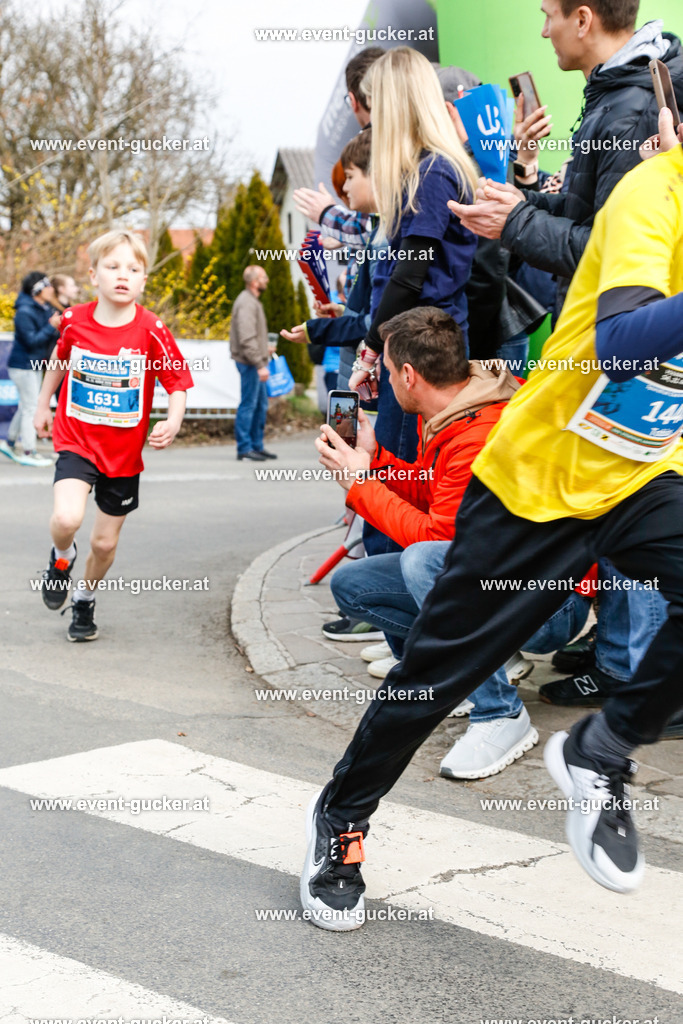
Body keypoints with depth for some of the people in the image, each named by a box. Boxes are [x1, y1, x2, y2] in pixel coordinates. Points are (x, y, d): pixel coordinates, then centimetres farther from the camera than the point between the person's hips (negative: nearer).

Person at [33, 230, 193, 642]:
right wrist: (44, 404, 20)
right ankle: (62, 558, 11)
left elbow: (178, 383, -8)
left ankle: (84, 601, 40)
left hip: (124, 452, 0)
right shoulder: (75, 321, -7)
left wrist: (173, 421, -27)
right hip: (76, 442, 0)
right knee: (67, 519, -25)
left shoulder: (151, 330, -14)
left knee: (105, 543, 11)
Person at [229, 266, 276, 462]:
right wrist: (260, 364, -24)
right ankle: (244, 448, -1)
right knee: (248, 405, -6)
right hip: (249, 362, -10)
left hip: (255, 362, 10)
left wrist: (265, 348, 20)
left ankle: (257, 446, 21)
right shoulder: (246, 303, -16)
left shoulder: (253, 301, 17)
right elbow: (247, 339, -22)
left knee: (261, 405, 14)